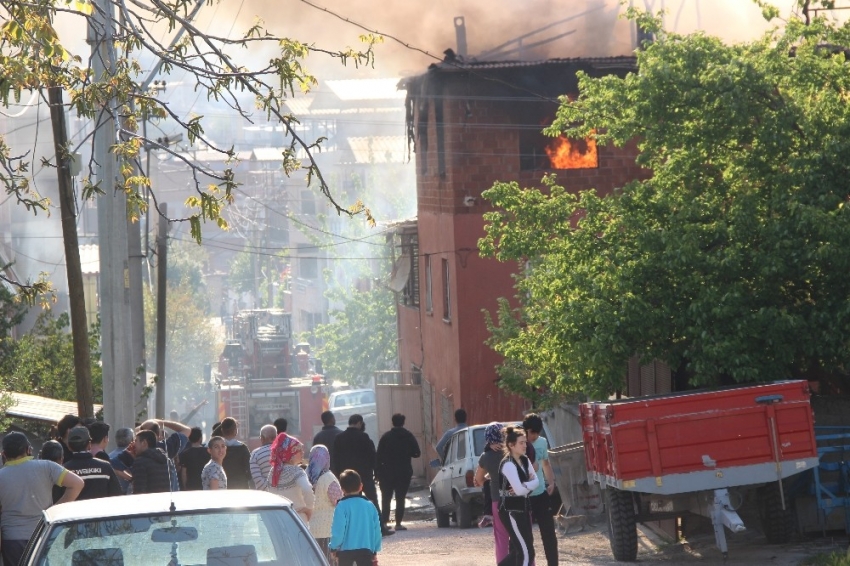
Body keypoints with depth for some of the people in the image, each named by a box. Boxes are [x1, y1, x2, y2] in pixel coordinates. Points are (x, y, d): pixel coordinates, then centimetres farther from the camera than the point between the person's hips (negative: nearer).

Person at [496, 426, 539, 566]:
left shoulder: (525, 461, 10)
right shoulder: (508, 465, -19)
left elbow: (536, 480, 5)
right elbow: (519, 490, -23)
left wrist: (524, 486, -15)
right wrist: (529, 485, -2)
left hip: (522, 508, 9)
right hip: (510, 511, -9)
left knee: (517, 549, 15)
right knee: (526, 552, -8)